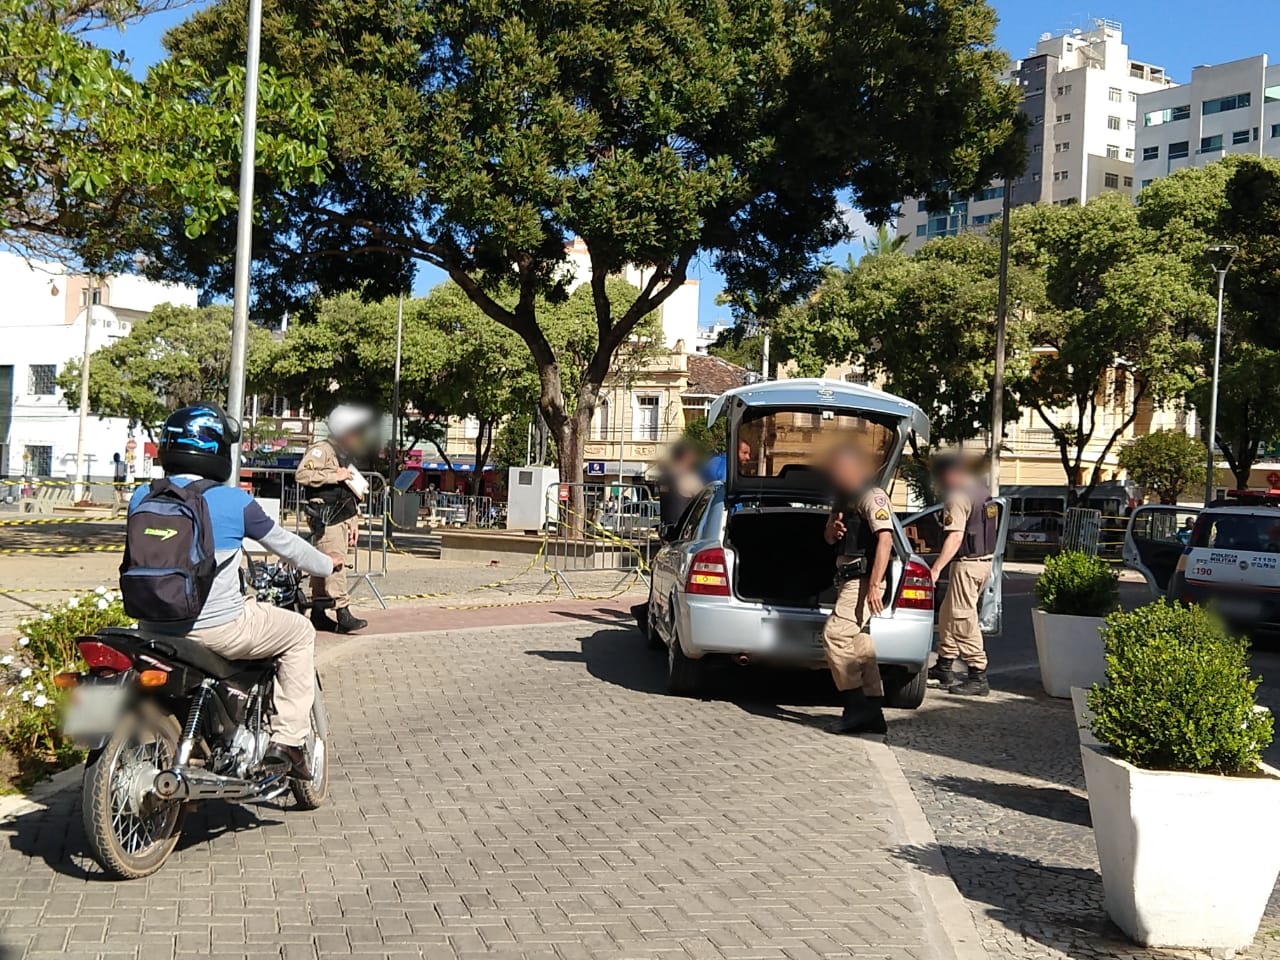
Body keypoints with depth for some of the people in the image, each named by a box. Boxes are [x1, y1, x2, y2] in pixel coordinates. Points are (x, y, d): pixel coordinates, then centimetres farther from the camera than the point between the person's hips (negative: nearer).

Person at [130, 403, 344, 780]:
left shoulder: (141, 497, 3)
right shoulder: (234, 502, -10)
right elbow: (284, 543, 3)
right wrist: (327, 564, 23)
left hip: (155, 628, 6)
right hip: (217, 628, -6)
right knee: (300, 632, 16)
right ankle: (288, 740, 10)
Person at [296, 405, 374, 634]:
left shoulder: (347, 456, 22)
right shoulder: (321, 450, -8)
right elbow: (303, 475, -23)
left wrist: (353, 521, 23)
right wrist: (334, 476, -18)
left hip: (342, 518, 9)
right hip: (325, 519, -9)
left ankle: (317, 614, 14)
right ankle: (343, 613, -17)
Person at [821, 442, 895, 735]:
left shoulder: (872, 496, -12)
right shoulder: (842, 498, 19)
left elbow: (885, 539, -21)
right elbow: (829, 538, 27)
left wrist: (874, 586, -28)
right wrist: (832, 530, 0)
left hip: (864, 579, -10)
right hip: (848, 579, 10)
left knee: (835, 635, -16)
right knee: (859, 642, 9)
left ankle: (856, 706, -11)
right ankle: (872, 713, 13)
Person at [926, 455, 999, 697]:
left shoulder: (957, 498, -16)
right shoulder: (984, 493, 14)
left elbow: (955, 537, -25)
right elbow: (993, 526, 21)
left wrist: (936, 568, -28)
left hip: (967, 563, -10)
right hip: (986, 561, 10)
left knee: (963, 620, -6)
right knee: (948, 614, 19)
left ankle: (978, 676, -5)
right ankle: (945, 665, 26)